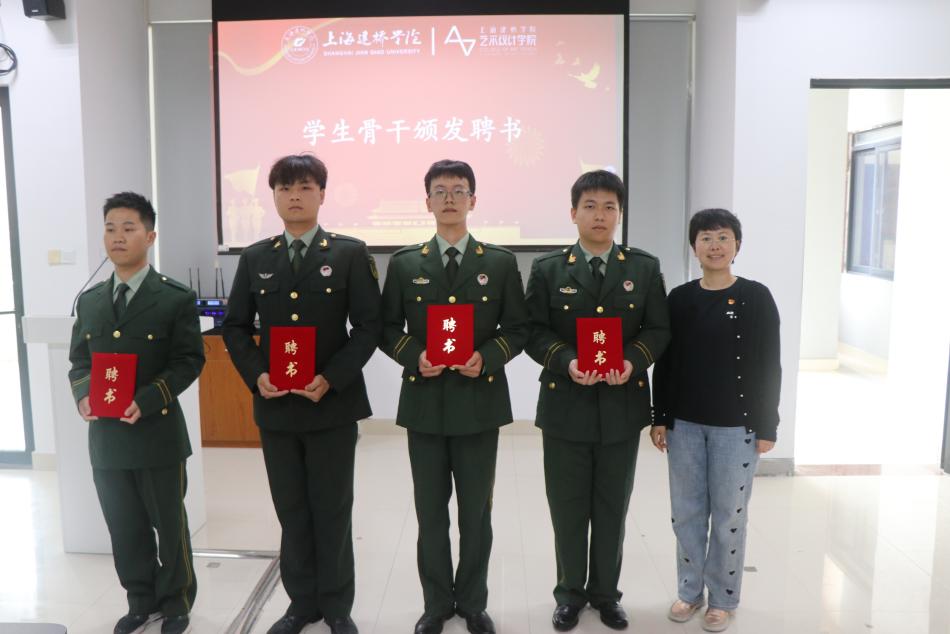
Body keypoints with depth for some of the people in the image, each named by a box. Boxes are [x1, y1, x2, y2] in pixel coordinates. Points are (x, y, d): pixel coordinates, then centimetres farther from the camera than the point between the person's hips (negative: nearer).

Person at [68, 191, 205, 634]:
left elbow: (189, 361, -9)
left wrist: (146, 401, -21)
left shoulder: (176, 298, -6)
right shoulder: (89, 301, 10)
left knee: (169, 525, 10)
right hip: (105, 436, 5)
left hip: (158, 433, -4)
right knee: (125, 530, 15)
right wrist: (83, 395, -8)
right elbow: (79, 361, 13)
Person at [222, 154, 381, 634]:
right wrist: (256, 375, -7)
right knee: (291, 509, 13)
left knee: (332, 508, 8)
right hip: (275, 404, 3)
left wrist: (331, 379, -16)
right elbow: (235, 327, 9)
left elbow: (368, 326, -6)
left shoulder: (350, 253, -2)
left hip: (333, 401, -3)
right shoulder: (255, 258, 8)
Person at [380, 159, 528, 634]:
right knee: (430, 511, 11)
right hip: (424, 402, 1)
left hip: (479, 401, 0)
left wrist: (487, 357, -15)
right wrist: (414, 356, -13)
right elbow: (387, 328, 5)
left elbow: (517, 329, 2)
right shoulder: (404, 263, 4)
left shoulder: (501, 262, 2)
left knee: (476, 510, 11)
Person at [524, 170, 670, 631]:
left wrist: (633, 362, -16)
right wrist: (567, 363, -20)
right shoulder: (548, 269, 0)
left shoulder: (644, 268, 4)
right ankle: (570, 593, 30)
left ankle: (605, 592, 33)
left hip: (622, 405, 1)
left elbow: (658, 329, 3)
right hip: (565, 404, -1)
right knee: (568, 509, 11)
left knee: (612, 508, 14)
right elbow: (534, 333, -3)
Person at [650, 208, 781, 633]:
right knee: (686, 511, 11)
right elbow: (664, 362, 6)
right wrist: (659, 418, 3)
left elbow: (769, 366, -4)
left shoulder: (756, 297, -5)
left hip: (736, 425, -2)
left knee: (729, 515, 8)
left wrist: (767, 426, -6)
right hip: (684, 423, 3)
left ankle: (723, 598, 25)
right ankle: (690, 591, 29)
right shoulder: (679, 299, 3)